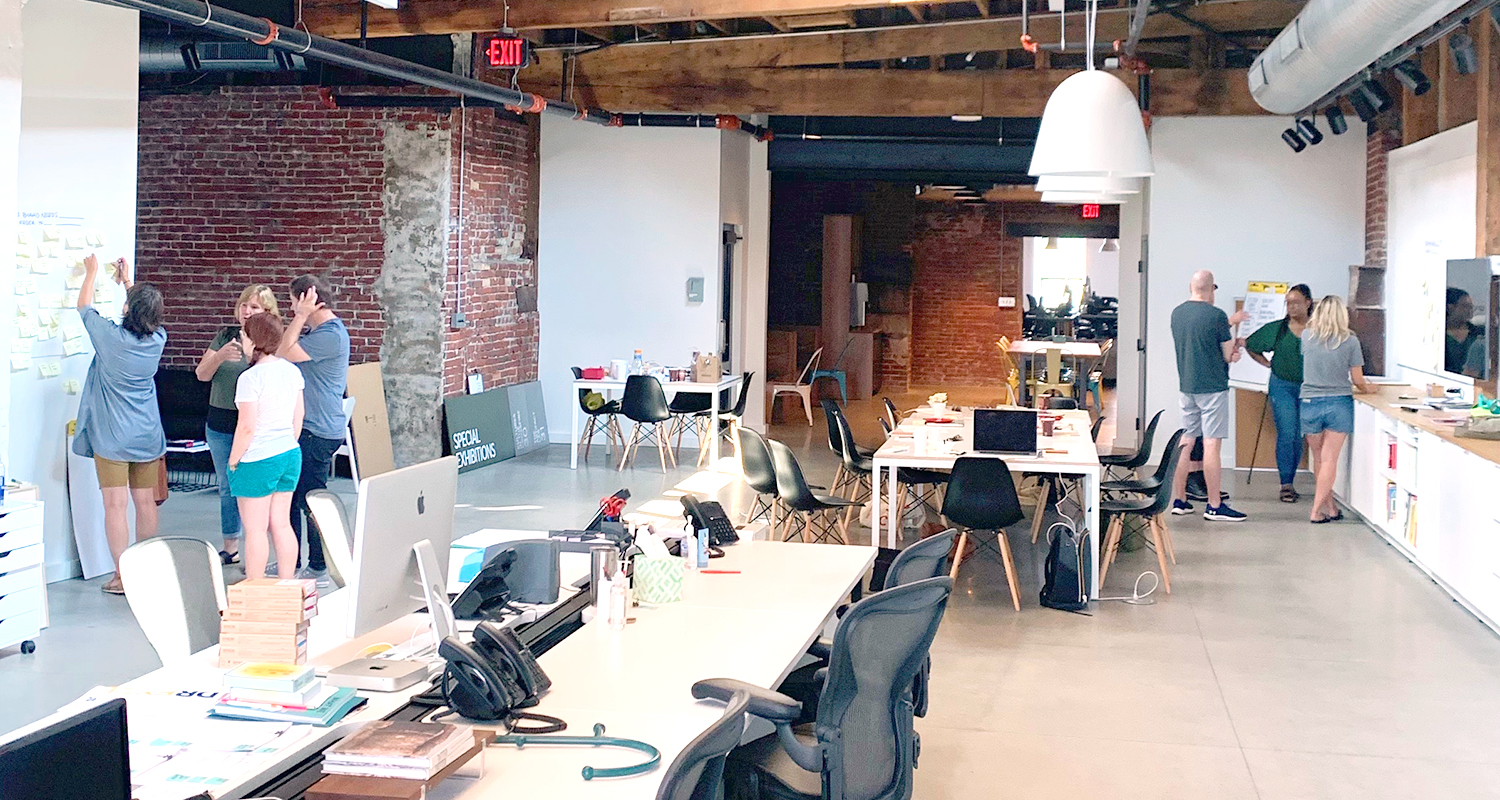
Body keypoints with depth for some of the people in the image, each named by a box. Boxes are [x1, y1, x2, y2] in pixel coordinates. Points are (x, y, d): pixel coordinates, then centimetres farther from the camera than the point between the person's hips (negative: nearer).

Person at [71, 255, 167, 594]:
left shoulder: (112, 337, -14)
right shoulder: (157, 339, -3)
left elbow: (84, 307, 4)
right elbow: (148, 315, 21)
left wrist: (91, 273, 20)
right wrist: (128, 281, 31)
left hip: (112, 437, -4)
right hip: (148, 436, 4)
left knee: (116, 505, -2)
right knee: (146, 502, 10)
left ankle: (123, 576, -2)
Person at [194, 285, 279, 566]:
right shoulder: (225, 335, 6)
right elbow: (202, 374, 1)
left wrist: (252, 356, -25)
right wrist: (220, 356, -17)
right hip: (220, 424, 5)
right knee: (227, 488, 15)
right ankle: (230, 548, 27)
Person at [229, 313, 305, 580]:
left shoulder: (251, 378, -17)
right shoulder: (292, 371, 4)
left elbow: (247, 427, -17)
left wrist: (233, 462, -6)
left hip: (258, 460, -7)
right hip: (290, 456, 7)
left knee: (255, 529, 3)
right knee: (281, 525, 13)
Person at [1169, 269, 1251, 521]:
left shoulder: (1177, 313, 6)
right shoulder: (1216, 315, -14)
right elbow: (1229, 355, -10)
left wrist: (1228, 323, 28)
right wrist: (1237, 343, 11)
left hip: (1186, 386, 7)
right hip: (1213, 387, -7)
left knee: (1185, 443, 12)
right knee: (1212, 445, -5)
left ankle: (1179, 500, 16)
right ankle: (1214, 506, -3)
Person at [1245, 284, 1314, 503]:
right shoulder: (1276, 329, 1)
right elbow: (1250, 346, 12)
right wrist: (1267, 364, 7)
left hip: (1307, 388, 1)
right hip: (1282, 386, -1)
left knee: (1299, 436, 6)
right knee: (1286, 434, -9)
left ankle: (1289, 482, 18)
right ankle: (1286, 484, -6)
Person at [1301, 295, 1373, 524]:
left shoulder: (1307, 337, -3)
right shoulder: (1350, 340, -7)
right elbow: (1357, 380, -1)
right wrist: (1366, 389, 21)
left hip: (1310, 403, 2)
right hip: (1339, 403, -2)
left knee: (1319, 458, 15)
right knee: (1329, 459, 1)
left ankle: (1330, 506, 21)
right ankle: (1317, 511, -3)